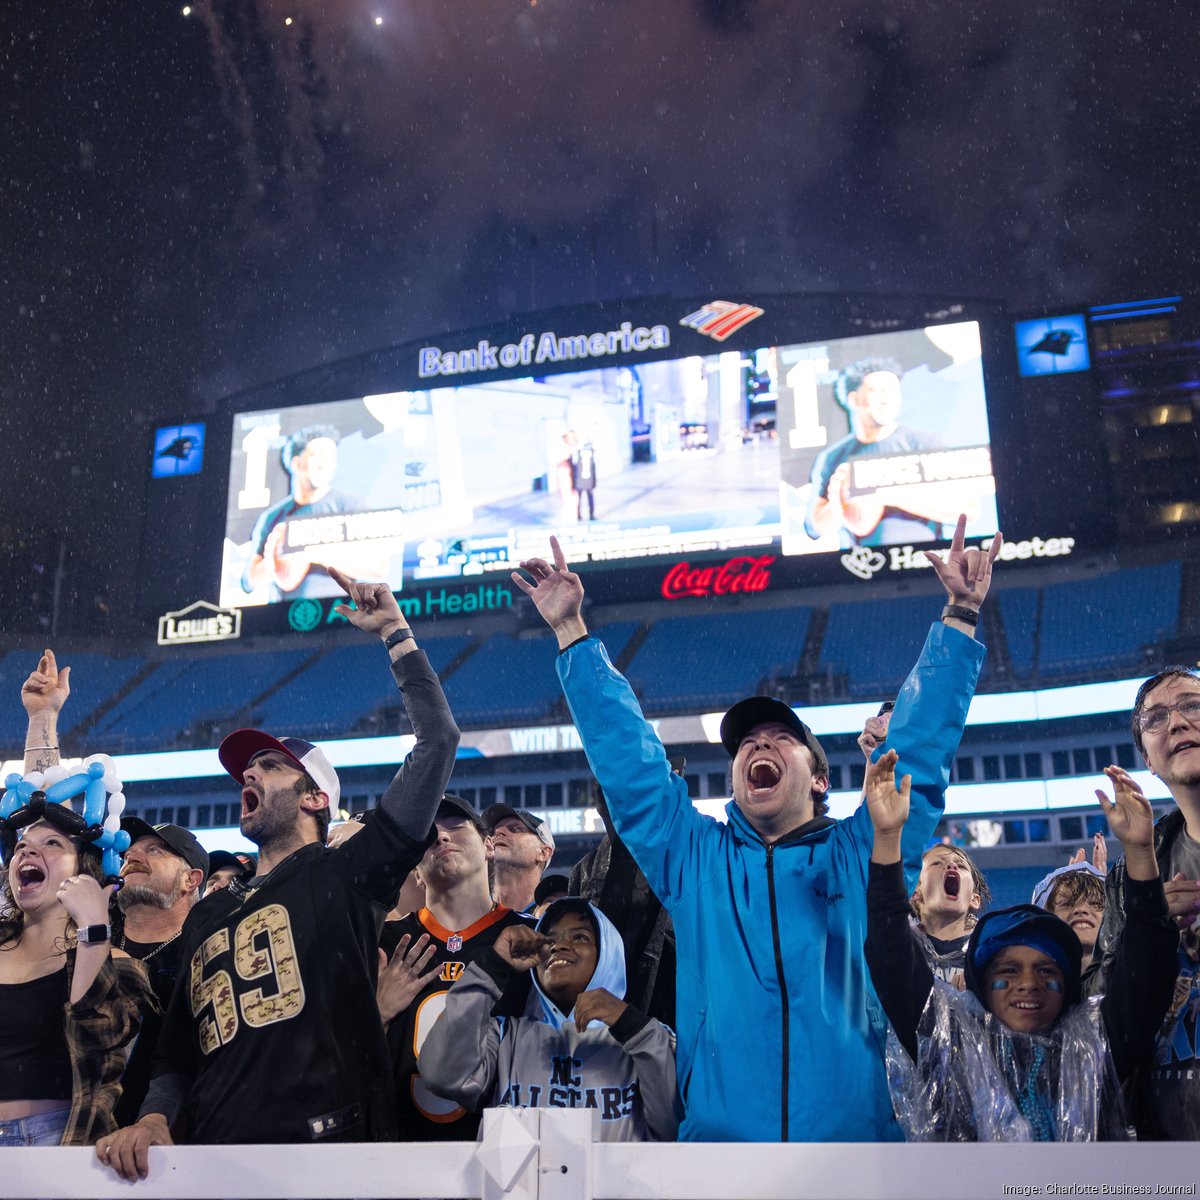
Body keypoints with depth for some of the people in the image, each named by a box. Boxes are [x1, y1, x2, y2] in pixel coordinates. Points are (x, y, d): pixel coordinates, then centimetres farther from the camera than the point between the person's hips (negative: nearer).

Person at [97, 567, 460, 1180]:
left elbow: (437, 740, -2)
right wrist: (153, 1118, 3)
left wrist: (395, 633, 4)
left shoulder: (345, 875, 6)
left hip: (327, 1154, -5)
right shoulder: (206, 916, 23)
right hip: (213, 1163, 5)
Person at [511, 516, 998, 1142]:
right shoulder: (693, 859, 14)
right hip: (718, 1137, 1)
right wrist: (570, 631, 13)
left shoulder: (863, 855, 11)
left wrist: (960, 615, 6)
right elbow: (626, 757, 14)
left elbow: (920, 744, 9)